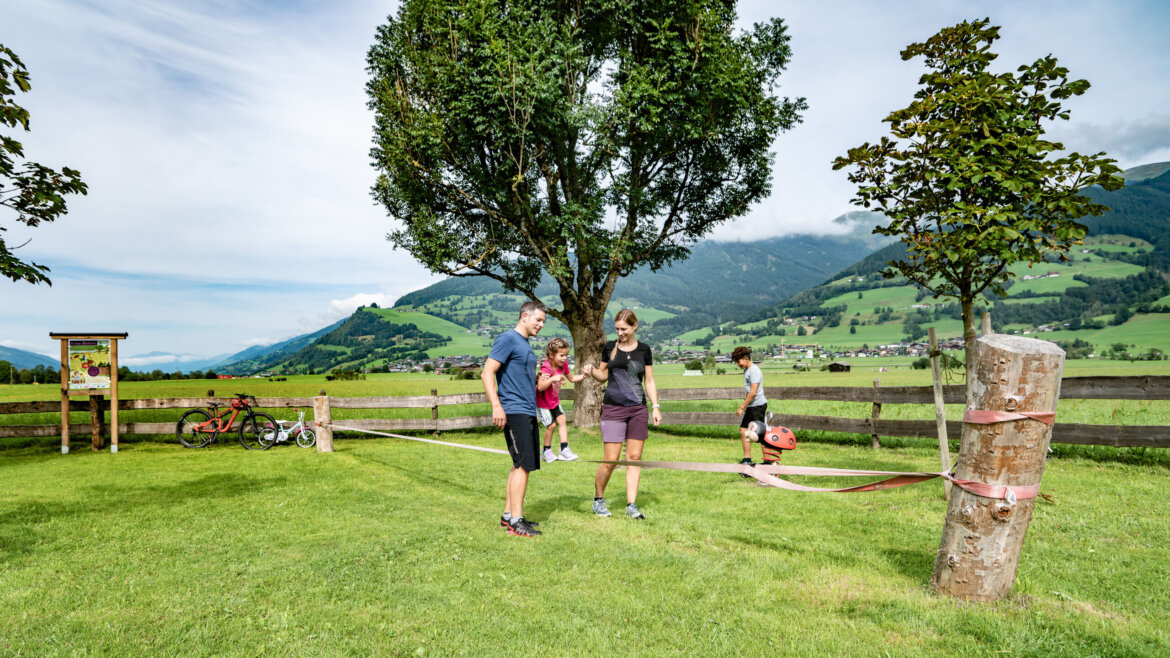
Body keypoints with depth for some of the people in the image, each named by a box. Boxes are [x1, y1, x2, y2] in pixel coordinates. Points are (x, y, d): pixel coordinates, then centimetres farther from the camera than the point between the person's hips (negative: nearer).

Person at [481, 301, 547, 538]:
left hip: (528, 412, 10)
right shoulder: (508, 339, -9)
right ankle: (515, 521, -4)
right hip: (514, 412, -10)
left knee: (521, 465, 12)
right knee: (523, 465, -10)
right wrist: (496, 406, -24)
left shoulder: (525, 344, 19)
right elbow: (487, 374, -16)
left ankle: (508, 515, 20)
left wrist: (541, 381, 17)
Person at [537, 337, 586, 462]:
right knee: (551, 425, -8)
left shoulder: (563, 364, -6)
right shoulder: (546, 368, -29)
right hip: (542, 402, -7)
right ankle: (547, 451, 12)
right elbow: (540, 387, -41)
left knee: (562, 420, -4)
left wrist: (583, 376, -8)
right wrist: (553, 378, -54)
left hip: (554, 400, 7)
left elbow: (571, 378, 10)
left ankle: (564, 449, -1)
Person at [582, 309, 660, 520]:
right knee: (611, 461, -5)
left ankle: (631, 505, 11)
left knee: (634, 457, 3)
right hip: (613, 408, -2)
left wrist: (655, 407, 1)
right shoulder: (609, 347, 4)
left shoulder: (644, 350, 5)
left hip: (638, 409, 2)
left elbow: (649, 381, 9)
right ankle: (598, 499, 18)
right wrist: (591, 371, -8)